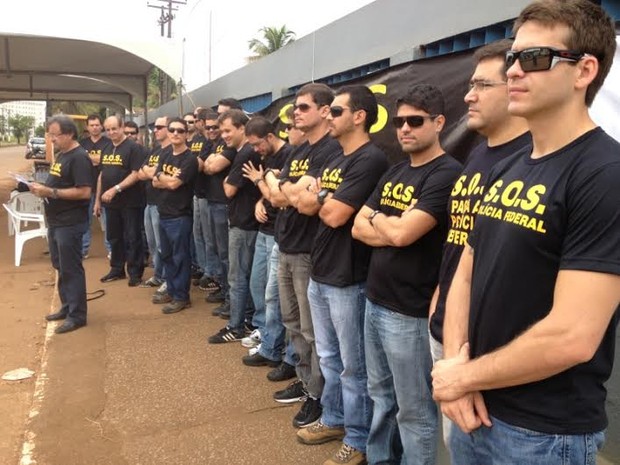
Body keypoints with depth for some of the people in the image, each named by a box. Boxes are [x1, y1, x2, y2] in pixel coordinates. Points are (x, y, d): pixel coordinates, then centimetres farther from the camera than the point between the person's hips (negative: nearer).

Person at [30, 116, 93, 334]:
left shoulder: (79, 157, -17)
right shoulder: (61, 155, 13)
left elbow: (84, 192, -24)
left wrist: (50, 192, -23)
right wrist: (43, 189, 2)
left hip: (70, 224, -10)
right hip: (55, 222, 10)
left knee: (71, 269, -2)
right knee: (61, 267, 17)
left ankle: (77, 316, 8)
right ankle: (67, 307, 30)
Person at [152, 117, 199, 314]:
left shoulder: (189, 159, -13)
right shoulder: (165, 155, 11)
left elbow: (174, 184, -19)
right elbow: (155, 182, 5)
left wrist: (161, 176, -1)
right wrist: (169, 179, -13)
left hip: (180, 216, -8)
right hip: (163, 214, 8)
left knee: (180, 257, 1)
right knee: (167, 256, 17)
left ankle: (181, 297, 11)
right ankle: (171, 291, 30)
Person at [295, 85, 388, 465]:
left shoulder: (370, 160, -16)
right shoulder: (334, 160, 15)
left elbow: (334, 216, -21)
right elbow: (305, 204, 9)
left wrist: (321, 197, -2)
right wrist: (325, 198, -10)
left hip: (348, 278, -9)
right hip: (320, 273, 9)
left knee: (353, 365, 5)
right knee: (329, 357, 21)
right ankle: (334, 420, 38)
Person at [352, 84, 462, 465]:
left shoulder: (446, 174, -14)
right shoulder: (395, 172, 12)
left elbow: (402, 233, -23)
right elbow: (359, 228, 7)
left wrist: (376, 218, -2)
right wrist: (391, 229, -11)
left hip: (410, 311, -8)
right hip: (375, 300, 8)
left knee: (413, 409, 7)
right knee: (380, 395, 22)